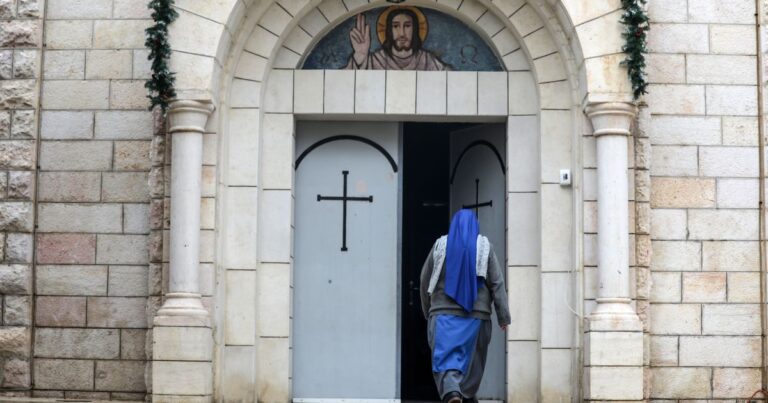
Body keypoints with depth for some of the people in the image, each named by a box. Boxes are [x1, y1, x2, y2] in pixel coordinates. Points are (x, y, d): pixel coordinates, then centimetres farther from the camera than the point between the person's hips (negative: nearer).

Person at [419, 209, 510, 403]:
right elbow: (497, 283, -1)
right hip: (477, 315, 1)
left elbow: (425, 281, 10)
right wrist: (504, 317, 1)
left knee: (445, 358, -7)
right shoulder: (484, 247, 4)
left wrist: (428, 311, 22)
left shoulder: (440, 245, 6)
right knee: (473, 358, 16)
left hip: (443, 314, -1)